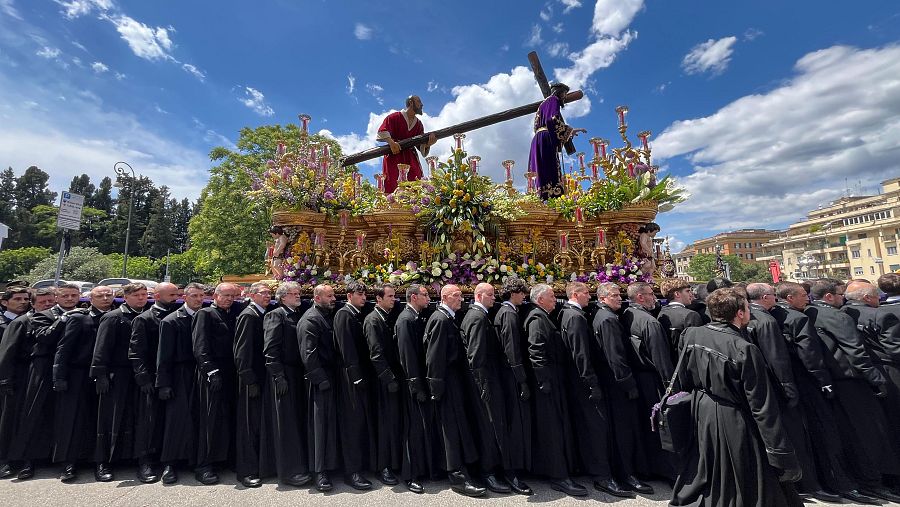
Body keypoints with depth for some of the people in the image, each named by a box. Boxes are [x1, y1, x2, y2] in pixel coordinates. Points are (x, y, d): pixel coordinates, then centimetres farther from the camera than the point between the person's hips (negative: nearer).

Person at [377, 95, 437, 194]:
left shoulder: (418, 124, 22)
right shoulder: (395, 117, 6)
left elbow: (421, 145, 13)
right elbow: (382, 132, -4)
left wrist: (428, 143, -11)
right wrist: (391, 142, -22)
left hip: (411, 158, 5)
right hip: (394, 156, -5)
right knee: (391, 186, -14)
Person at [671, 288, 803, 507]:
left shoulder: (691, 335, -7)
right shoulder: (744, 349, -23)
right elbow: (762, 406, -19)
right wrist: (783, 455, -11)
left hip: (701, 418, 5)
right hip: (734, 425, -5)